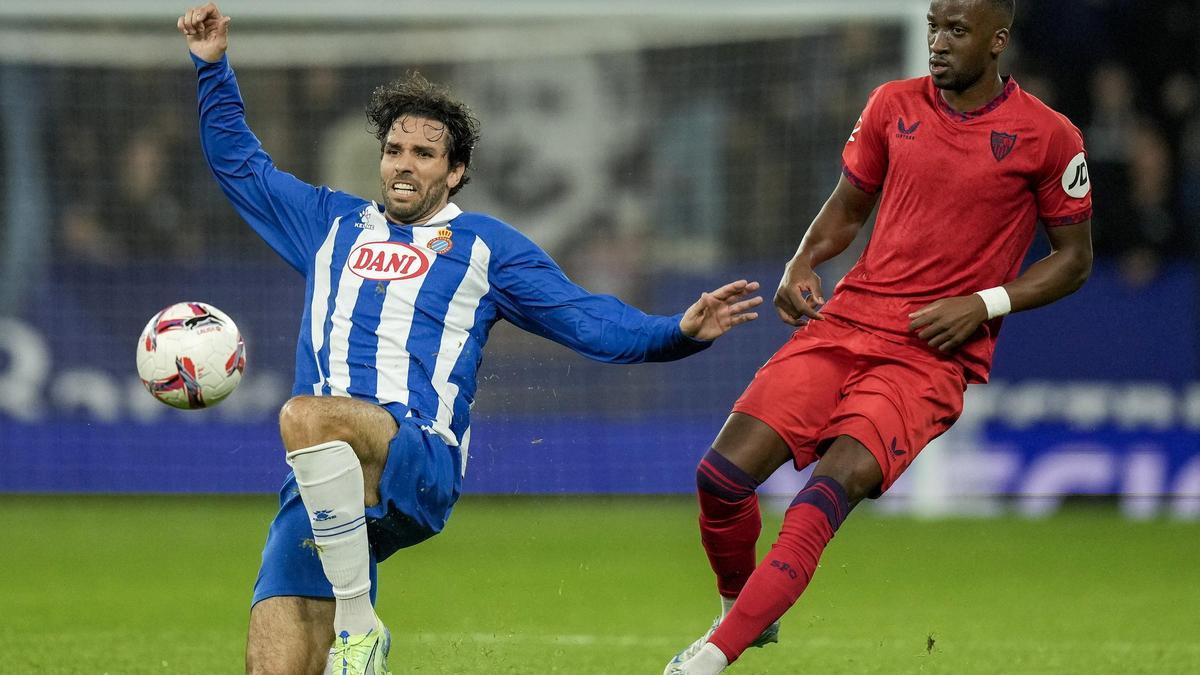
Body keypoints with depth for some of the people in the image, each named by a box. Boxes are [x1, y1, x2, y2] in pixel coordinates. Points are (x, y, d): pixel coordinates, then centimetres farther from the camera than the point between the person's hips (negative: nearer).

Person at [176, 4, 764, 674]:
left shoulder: (484, 244, 18)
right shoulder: (332, 224, 27)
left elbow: (590, 320, 13)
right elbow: (240, 164, 36)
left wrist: (680, 331, -3)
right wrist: (214, 66, 27)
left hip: (419, 463, -3)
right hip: (318, 492, 3)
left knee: (306, 417, -39)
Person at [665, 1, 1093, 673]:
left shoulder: (1047, 136, -1)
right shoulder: (894, 104, 10)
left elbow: (1075, 260, 7)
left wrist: (985, 304, -8)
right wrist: (804, 263, 2)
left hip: (937, 354, -4)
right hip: (846, 320, 4)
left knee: (834, 485, -28)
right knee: (723, 472, -13)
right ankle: (742, 613, 16)